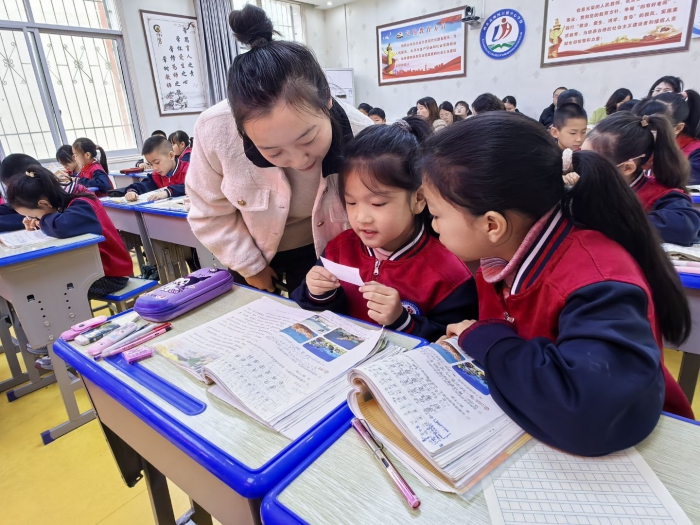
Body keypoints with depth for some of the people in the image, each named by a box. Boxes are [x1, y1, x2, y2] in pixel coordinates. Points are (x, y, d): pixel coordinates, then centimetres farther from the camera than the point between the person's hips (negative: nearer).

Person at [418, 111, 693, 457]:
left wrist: (484, 341, -29)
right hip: (521, 434, 5)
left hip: (621, 456, -5)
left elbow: (593, 413, -43)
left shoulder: (598, 283, -29)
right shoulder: (502, 256, -7)